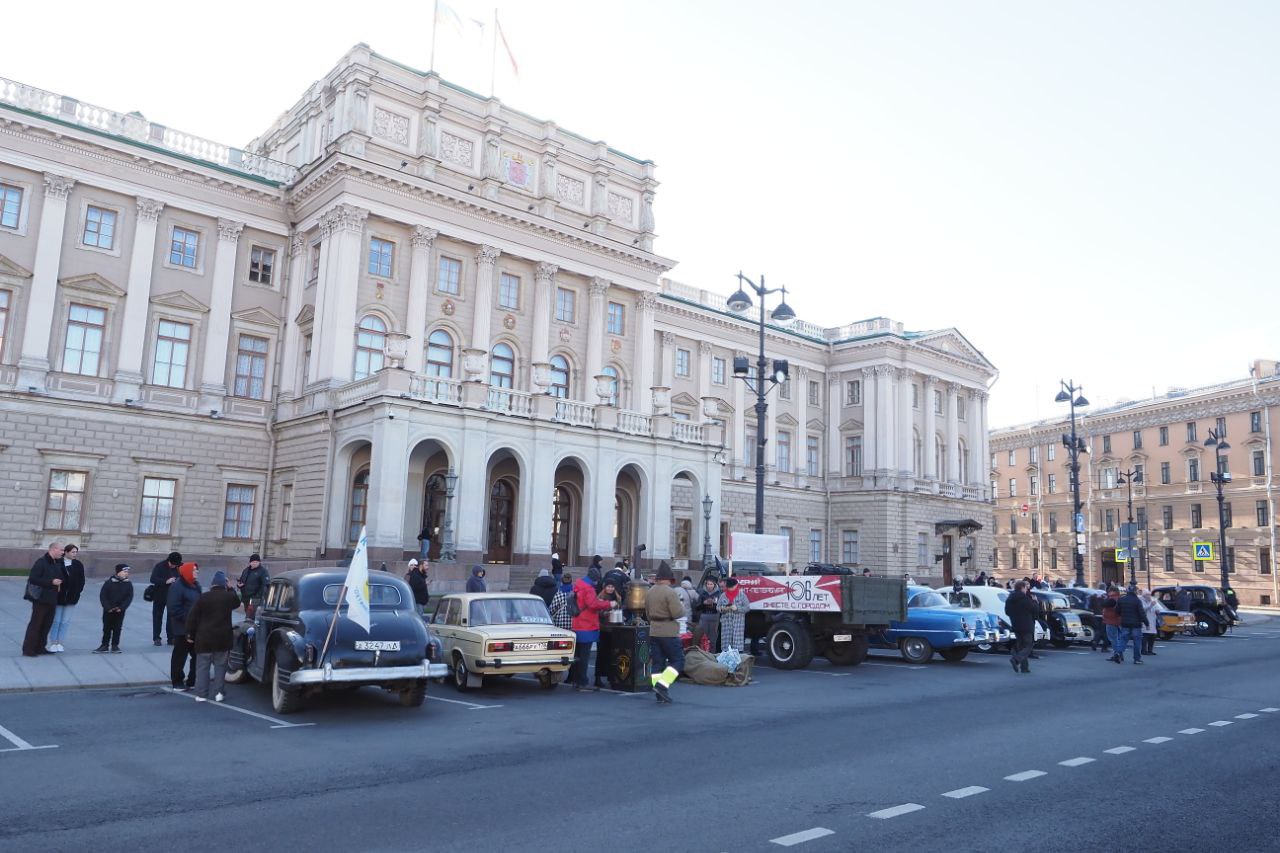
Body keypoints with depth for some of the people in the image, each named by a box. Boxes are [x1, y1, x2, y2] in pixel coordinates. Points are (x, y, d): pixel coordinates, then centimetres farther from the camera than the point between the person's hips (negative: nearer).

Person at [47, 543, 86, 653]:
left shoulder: (78, 565, 4)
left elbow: (81, 581, 8)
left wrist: (76, 592, 0)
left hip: (71, 597, 3)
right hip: (59, 597, -3)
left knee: (65, 621, 7)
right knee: (56, 620, 2)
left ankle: (59, 642, 15)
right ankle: (52, 643, 12)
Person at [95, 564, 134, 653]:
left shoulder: (128, 584, -2)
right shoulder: (109, 582, -9)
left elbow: (129, 597, -1)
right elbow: (102, 595, -7)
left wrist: (121, 607, -11)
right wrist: (108, 607, -14)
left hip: (120, 611, 1)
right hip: (108, 611, -1)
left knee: (117, 628, 5)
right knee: (107, 628, 6)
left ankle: (115, 646, 13)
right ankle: (104, 645, 14)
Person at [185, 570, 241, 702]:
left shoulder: (203, 598, -4)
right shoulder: (229, 596, -4)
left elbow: (192, 617, -2)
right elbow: (237, 603, 20)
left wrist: (190, 634, 6)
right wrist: (232, 589, 20)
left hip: (204, 639, 0)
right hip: (223, 639, 1)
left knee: (202, 666, 7)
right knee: (220, 666, 9)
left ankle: (201, 694, 7)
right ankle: (218, 692, 5)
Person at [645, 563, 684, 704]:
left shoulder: (649, 592, 9)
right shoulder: (670, 592, -15)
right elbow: (678, 613, -18)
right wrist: (681, 605, 1)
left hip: (653, 632, 8)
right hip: (669, 632, -7)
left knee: (657, 663, 10)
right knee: (678, 660, 2)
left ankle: (660, 695, 10)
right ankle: (662, 685, -11)